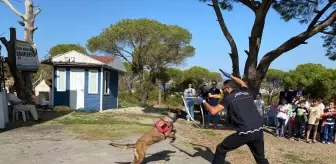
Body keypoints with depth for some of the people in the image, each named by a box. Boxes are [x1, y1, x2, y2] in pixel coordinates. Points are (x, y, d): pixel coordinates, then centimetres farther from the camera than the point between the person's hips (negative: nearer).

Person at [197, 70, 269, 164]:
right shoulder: (247, 92, 16)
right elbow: (242, 83, 40)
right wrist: (230, 76, 49)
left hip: (244, 133, -6)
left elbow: (213, 111, -5)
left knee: (221, 150, 13)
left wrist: (203, 102, 11)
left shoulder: (229, 98, 1)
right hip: (259, 130, 6)